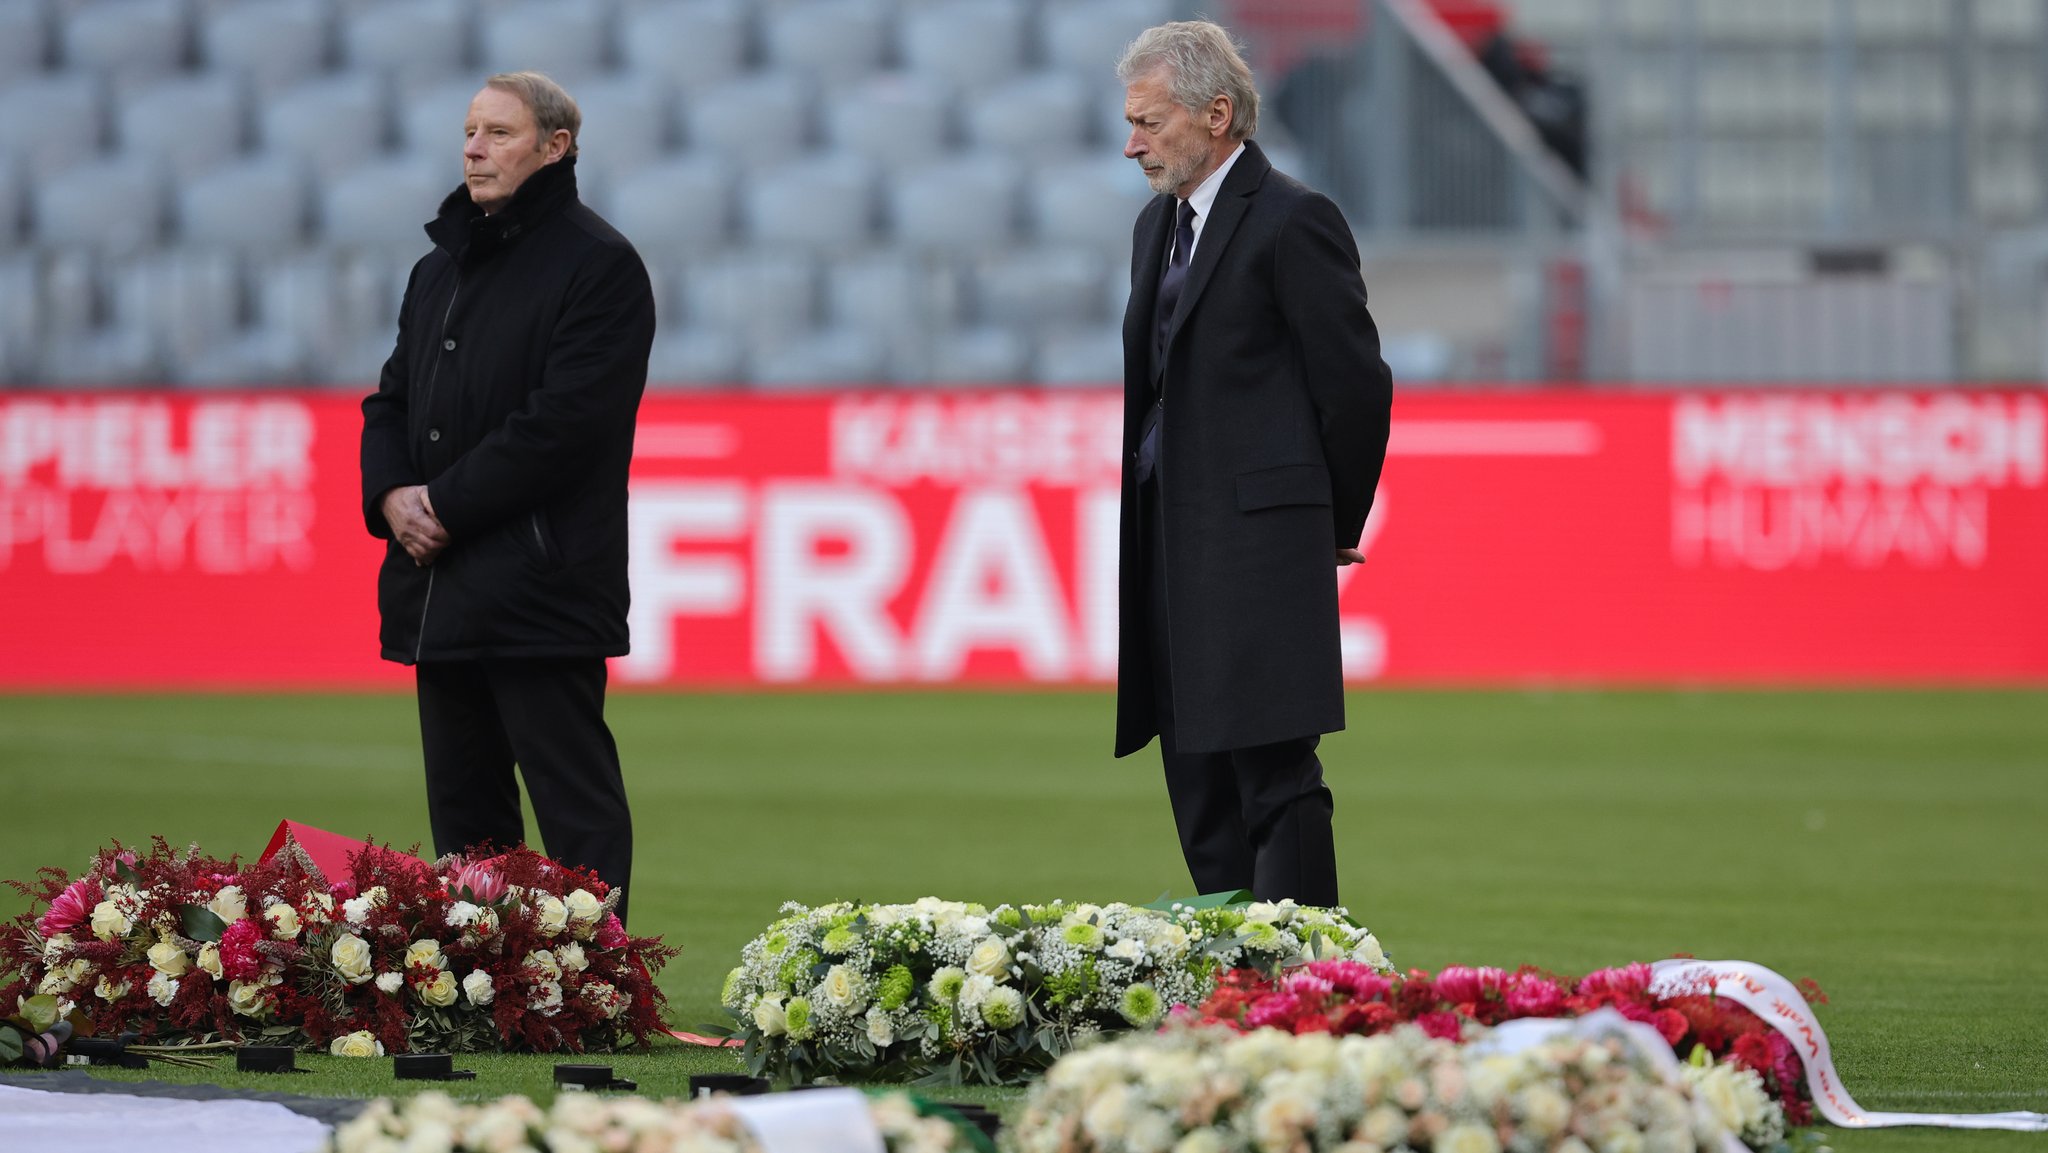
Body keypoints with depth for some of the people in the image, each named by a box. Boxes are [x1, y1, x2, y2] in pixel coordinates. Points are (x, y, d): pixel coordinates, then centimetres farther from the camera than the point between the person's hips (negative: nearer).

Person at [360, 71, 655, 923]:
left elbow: (565, 420, -15)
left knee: (574, 804, -8)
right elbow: (392, 401, 20)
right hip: (441, 582, 8)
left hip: (542, 588, -8)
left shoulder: (598, 265, -6)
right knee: (462, 804, 11)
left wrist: (447, 503, -14)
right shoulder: (440, 268, 19)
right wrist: (391, 494, -1)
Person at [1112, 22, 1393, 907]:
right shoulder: (1158, 226, 17)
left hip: (1259, 546, -9)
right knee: (1200, 788, 10)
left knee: (1274, 776, -11)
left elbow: (1356, 384, -9)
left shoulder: (1292, 222, -10)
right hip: (1170, 552, 9)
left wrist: (1337, 524, 0)